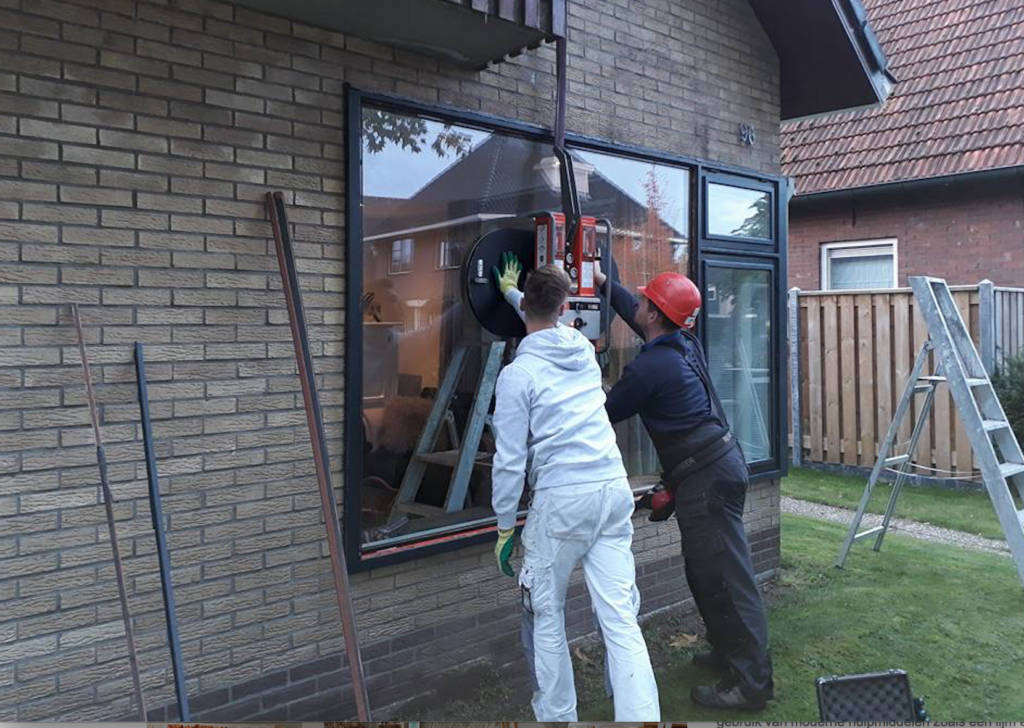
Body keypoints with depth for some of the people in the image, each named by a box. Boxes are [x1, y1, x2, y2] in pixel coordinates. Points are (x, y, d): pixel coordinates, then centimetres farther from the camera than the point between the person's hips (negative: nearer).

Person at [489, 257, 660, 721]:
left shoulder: (517, 373, -6)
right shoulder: (583, 345, 10)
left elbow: (510, 459, -6)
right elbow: (549, 321, 35)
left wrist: (504, 525, 4)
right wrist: (511, 291, 51)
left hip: (561, 499, -5)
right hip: (614, 490, 5)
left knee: (545, 617, 12)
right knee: (621, 618, 4)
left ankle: (556, 714, 22)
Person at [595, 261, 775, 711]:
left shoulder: (650, 366, -16)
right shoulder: (684, 344, 9)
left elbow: (608, 413, -2)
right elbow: (636, 316, 28)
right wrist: (602, 282, 34)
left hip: (705, 477, -10)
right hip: (720, 463, 10)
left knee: (725, 577, -5)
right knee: (707, 570, 20)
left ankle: (750, 683, 1)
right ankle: (728, 652, 32)